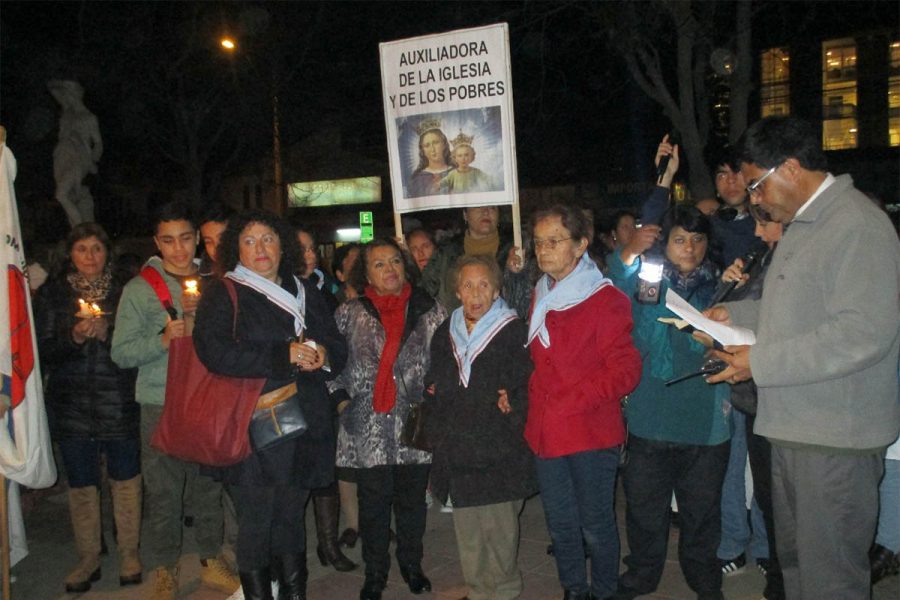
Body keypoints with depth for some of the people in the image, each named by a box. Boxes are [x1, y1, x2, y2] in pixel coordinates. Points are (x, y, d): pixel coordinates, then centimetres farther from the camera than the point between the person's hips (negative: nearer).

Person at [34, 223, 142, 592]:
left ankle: (129, 554, 21)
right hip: (71, 405, 1)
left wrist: (108, 335, -15)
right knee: (81, 484, 9)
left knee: (125, 478, 5)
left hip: (120, 401, -1)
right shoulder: (51, 294, 6)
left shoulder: (124, 291, 4)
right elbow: (42, 351, 1)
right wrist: (74, 338, -16)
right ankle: (88, 559, 24)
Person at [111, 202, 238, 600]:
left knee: (209, 486, 11)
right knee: (163, 493, 3)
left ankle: (211, 560, 28)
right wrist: (164, 339, -20)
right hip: (161, 405, -3)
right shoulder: (139, 289, -1)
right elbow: (121, 353, -5)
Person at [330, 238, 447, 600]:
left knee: (412, 499, 13)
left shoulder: (430, 311, 2)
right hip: (369, 428, 0)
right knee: (373, 502, 9)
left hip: (416, 422, 1)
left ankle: (411, 564, 34)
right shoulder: (349, 314, 1)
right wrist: (342, 400, 0)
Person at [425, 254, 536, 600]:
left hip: (499, 454, -4)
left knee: (500, 531, 3)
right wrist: (435, 436, 14)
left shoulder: (514, 332, -5)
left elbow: (529, 387, -6)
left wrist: (513, 405, -21)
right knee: (467, 533, 13)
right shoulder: (445, 334, 11)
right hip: (457, 453, 5)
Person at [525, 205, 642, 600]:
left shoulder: (606, 300, -10)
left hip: (591, 433, -6)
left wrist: (571, 402, -18)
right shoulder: (539, 298, 11)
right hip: (545, 431, 6)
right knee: (560, 524, 17)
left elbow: (626, 371, -14)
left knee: (596, 525, 8)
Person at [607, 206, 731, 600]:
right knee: (644, 504, 10)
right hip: (650, 416, 0)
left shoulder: (718, 287, 7)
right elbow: (617, 295, -15)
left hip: (704, 418, 1)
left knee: (701, 508, 12)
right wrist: (628, 254, -32)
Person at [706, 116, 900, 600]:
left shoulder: (857, 226, -17)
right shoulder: (802, 224, 15)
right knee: (794, 560, 20)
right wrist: (734, 314, 11)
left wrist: (761, 363, -20)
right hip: (793, 427, 10)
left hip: (836, 437, -10)